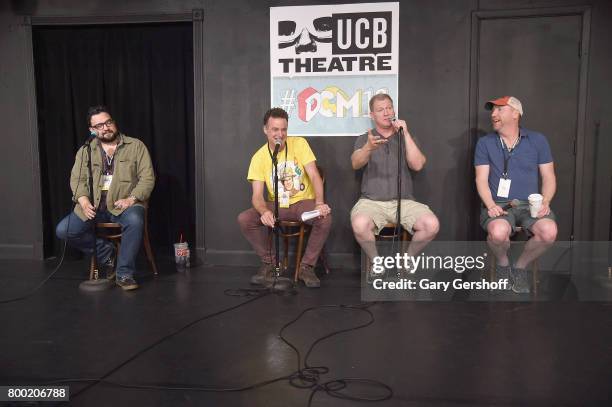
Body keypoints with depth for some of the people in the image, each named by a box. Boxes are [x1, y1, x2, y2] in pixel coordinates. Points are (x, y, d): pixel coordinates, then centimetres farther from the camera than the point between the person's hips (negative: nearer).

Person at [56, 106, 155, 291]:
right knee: (63, 230, -15)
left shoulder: (136, 146, 4)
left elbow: (148, 178, -2)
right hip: (94, 205, 4)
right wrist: (84, 201, -13)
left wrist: (132, 199, -17)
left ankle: (124, 273, -21)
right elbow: (77, 179, 7)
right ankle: (106, 252, 5)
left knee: (135, 220, -36)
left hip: (124, 204, -3)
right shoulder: (85, 151, 12)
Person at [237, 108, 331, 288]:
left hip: (303, 202, -1)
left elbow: (314, 175, -13)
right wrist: (264, 212, -36)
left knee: (325, 218, -31)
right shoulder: (259, 157, -5)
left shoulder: (299, 144, -6)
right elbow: (257, 195, -12)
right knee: (244, 219, -21)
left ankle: (306, 267, -11)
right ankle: (270, 264, -1)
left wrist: (319, 203, -31)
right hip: (276, 205, 1)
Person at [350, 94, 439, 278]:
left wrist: (405, 134, -8)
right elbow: (355, 163, -11)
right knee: (360, 225, -34)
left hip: (404, 201, 2)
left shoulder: (405, 138, 15)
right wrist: (368, 148, -33)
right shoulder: (364, 139, 10)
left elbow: (418, 165, -3)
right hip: (371, 201, -1)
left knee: (432, 225, -24)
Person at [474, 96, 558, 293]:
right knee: (498, 232, -35)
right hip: (498, 204, -1)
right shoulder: (485, 143, 8)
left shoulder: (537, 140, 10)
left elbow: (549, 176, 9)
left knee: (549, 232, -29)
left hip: (530, 204, 2)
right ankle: (503, 263, 3)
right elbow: (481, 179, 2)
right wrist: (490, 205, -16)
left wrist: (545, 202, -10)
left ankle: (520, 266, 2)